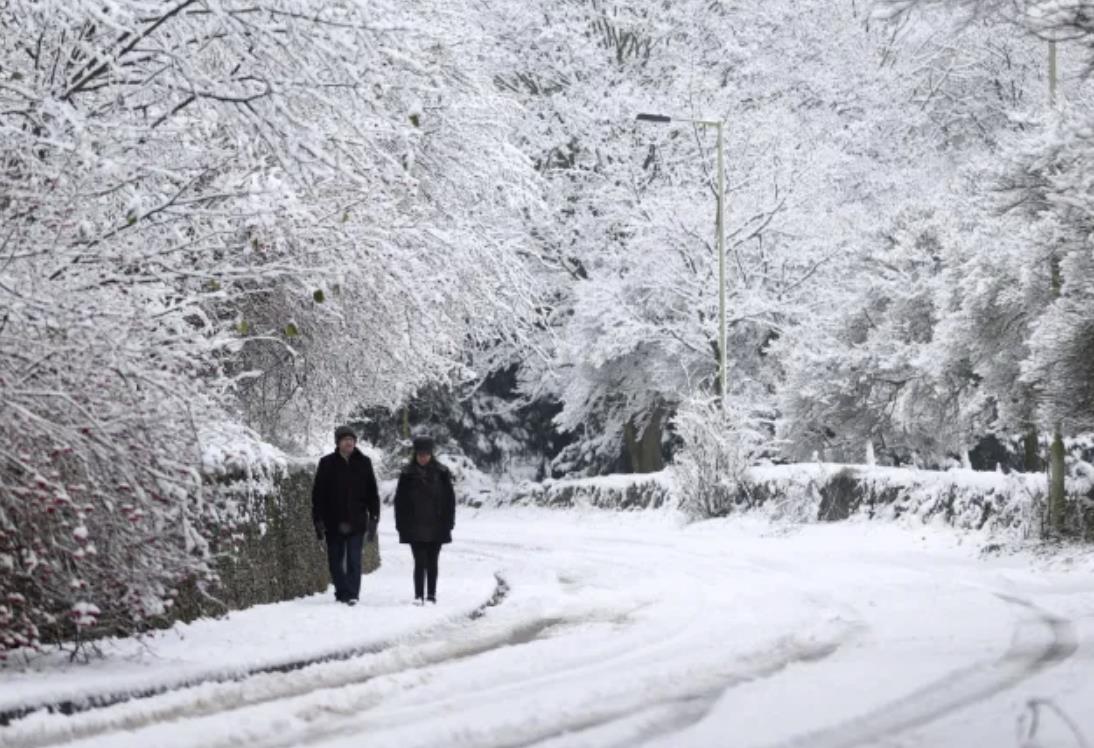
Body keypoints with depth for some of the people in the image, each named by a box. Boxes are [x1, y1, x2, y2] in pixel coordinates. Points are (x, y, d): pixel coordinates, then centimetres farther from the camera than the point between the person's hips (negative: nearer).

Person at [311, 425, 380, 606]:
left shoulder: (363, 463, 5)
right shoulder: (327, 463, 2)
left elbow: (372, 493, 9)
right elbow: (318, 494, 3)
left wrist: (373, 518, 3)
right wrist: (318, 521, -2)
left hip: (356, 522, -1)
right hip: (334, 522, 1)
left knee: (354, 560, -8)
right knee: (335, 560, 7)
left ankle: (352, 594, -7)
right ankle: (341, 592, 19)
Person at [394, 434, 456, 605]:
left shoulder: (441, 473, 1)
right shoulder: (408, 474, 0)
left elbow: (450, 500, 4)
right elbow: (400, 501, 3)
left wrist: (448, 523, -1)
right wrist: (402, 525, -2)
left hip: (436, 526, 1)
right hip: (415, 527, -1)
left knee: (432, 563, 7)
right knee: (420, 562, -6)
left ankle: (431, 595, 15)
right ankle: (419, 596, -5)